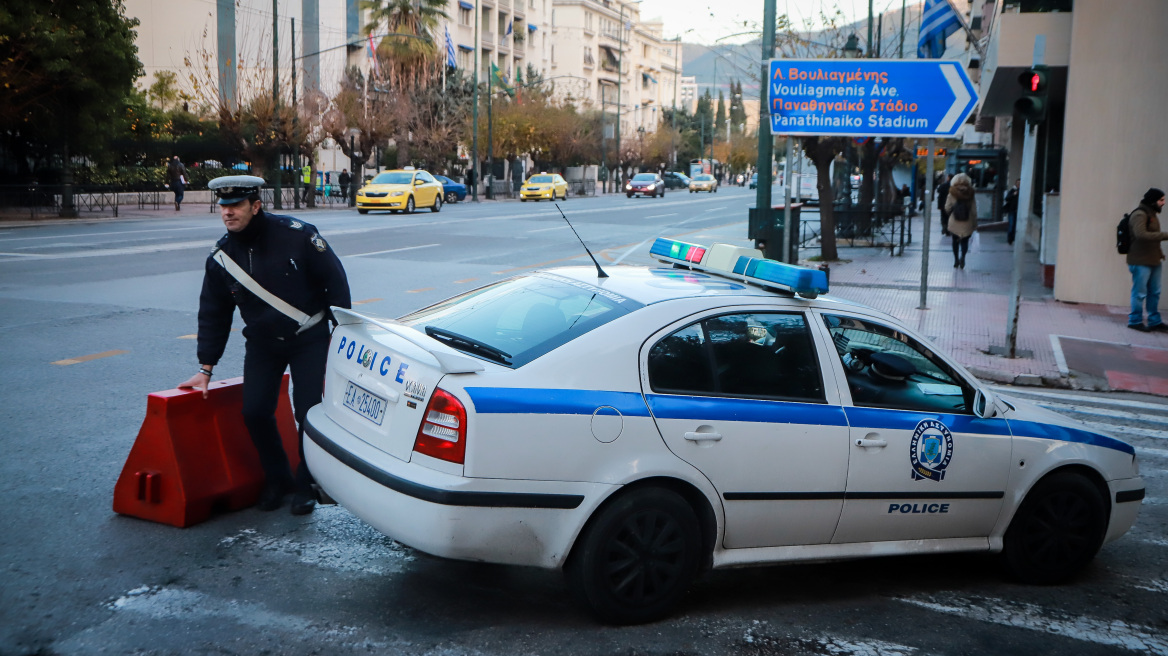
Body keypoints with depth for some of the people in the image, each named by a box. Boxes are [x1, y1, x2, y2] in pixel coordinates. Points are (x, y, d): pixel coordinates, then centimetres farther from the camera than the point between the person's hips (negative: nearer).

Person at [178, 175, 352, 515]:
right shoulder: (221, 257, -5)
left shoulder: (296, 234, -18)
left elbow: (335, 279, -9)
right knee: (254, 412, -6)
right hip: (262, 343, 4)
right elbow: (213, 314, 6)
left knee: (309, 411, -9)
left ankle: (304, 484, 13)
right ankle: (277, 479, 17)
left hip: (309, 338, -3)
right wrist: (206, 368, 5)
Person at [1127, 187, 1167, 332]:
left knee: (1154, 293, 13)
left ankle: (1155, 321, 21)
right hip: (1141, 261, -9)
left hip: (1153, 261, 9)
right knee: (1140, 293, -2)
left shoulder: (1152, 214, 16)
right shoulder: (1139, 215, -14)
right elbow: (1141, 234, -29)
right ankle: (1135, 321, 9)